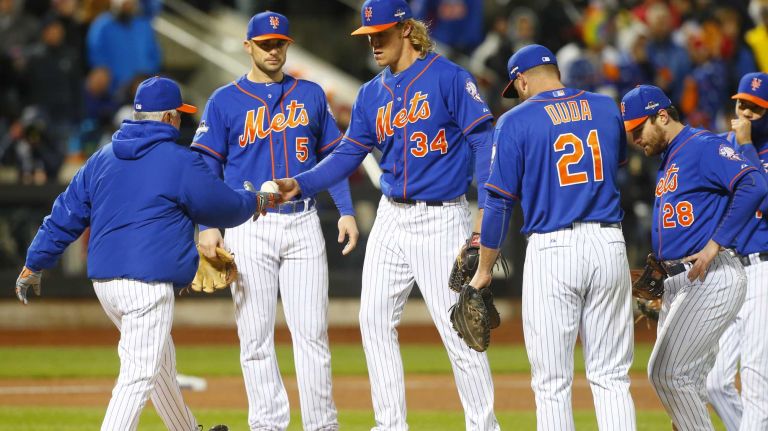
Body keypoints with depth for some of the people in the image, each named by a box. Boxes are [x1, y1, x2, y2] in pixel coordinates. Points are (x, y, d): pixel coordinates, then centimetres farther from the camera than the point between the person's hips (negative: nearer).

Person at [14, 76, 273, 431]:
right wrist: (253, 202, 25)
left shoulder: (102, 159, 11)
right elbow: (223, 207, 4)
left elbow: (66, 214, 11)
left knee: (161, 362, 25)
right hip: (148, 283, -8)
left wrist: (34, 265, 16)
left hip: (104, 281, 8)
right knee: (139, 375, -11)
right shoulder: (180, 162, -7)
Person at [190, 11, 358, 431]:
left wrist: (346, 211, 4)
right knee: (255, 336, -2)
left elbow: (332, 156, 16)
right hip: (249, 228, -2)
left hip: (303, 224, 2)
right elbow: (205, 168, 1)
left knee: (312, 331, -2)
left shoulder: (311, 95, 12)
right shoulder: (225, 101, 4)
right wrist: (208, 226, -11)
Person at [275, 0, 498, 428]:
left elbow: (482, 141, -12)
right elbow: (348, 154, 11)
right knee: (375, 322, 6)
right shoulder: (372, 94, 11)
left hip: (441, 219, -7)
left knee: (457, 330, -7)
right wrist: (301, 184, -5)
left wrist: (487, 211, -21)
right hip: (392, 217, 7)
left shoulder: (448, 77, -9)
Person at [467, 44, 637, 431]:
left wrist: (484, 270, 6)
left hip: (552, 250, -4)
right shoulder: (608, 108, 10)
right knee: (611, 377, 8)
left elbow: (499, 202, -3)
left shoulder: (516, 121, -2)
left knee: (552, 384, 1)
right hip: (609, 245, 4)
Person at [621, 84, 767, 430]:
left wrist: (714, 246, -24)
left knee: (668, 374, -15)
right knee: (664, 376, 9)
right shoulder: (666, 159, 19)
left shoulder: (704, 147, -10)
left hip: (710, 280, -10)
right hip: (677, 282, 10)